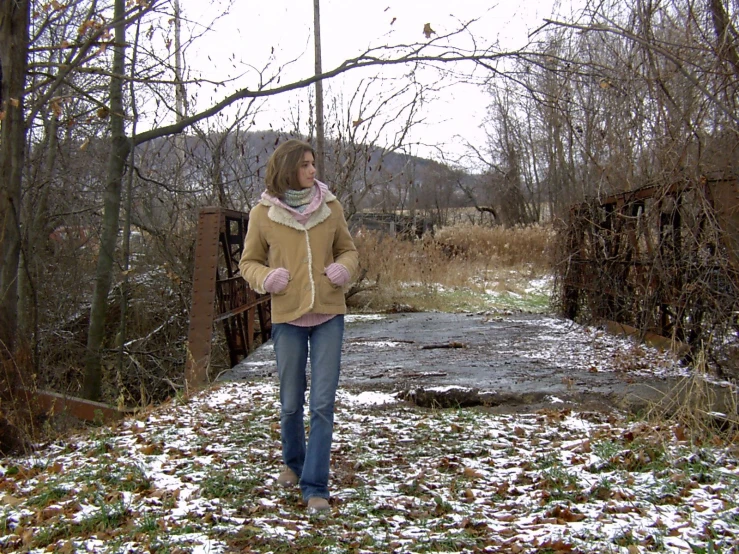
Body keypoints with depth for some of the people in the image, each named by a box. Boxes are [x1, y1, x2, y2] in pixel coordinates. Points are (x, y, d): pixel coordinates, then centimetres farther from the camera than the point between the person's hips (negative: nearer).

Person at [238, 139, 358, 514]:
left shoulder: (329, 207, 0)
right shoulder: (263, 214, -4)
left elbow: (348, 249, 12)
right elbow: (248, 262, 6)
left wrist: (345, 268, -10)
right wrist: (266, 278, -15)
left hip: (329, 315, 1)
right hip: (287, 317, 0)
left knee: (323, 403, -4)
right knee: (291, 402, 12)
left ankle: (315, 485, 5)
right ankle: (293, 462, 40)